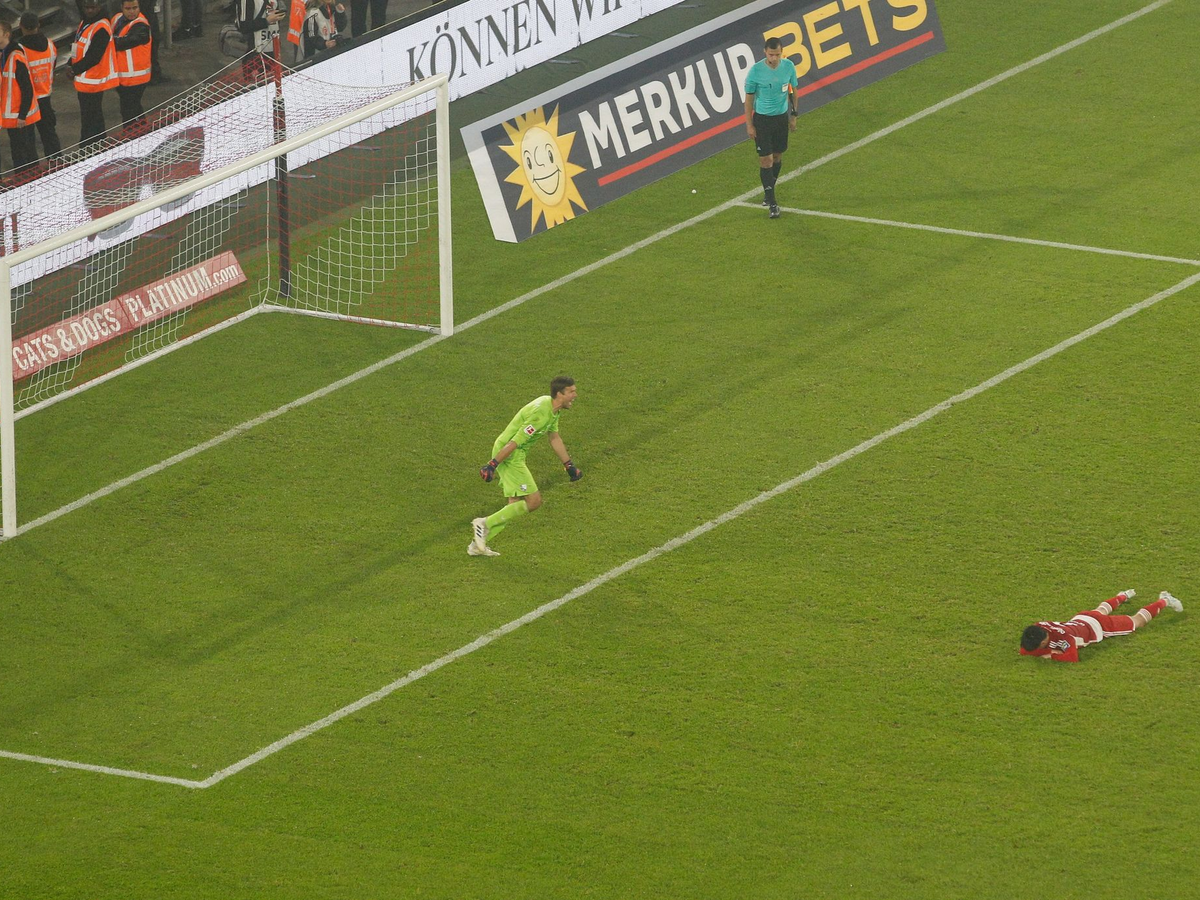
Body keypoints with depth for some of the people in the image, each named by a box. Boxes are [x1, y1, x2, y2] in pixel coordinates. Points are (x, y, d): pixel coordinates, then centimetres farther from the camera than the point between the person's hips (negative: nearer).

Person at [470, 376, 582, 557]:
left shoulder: (554, 409, 6)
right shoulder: (540, 413, -25)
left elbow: (554, 438, 21)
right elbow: (514, 442, -26)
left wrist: (569, 465, 25)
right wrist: (492, 465, -25)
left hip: (516, 455, 10)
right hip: (508, 455, -10)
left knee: (515, 505, 13)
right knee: (533, 501, -10)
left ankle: (477, 545, 17)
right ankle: (485, 524, -4)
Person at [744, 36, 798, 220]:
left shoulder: (789, 66, -8)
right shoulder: (756, 71, -18)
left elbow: (793, 91, 7)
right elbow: (749, 98, -8)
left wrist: (793, 116, 11)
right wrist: (749, 125, -8)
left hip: (782, 117, 3)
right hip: (762, 118, -3)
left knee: (778, 156, 13)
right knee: (766, 160, -5)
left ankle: (769, 192, 34)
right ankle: (772, 203, 0)